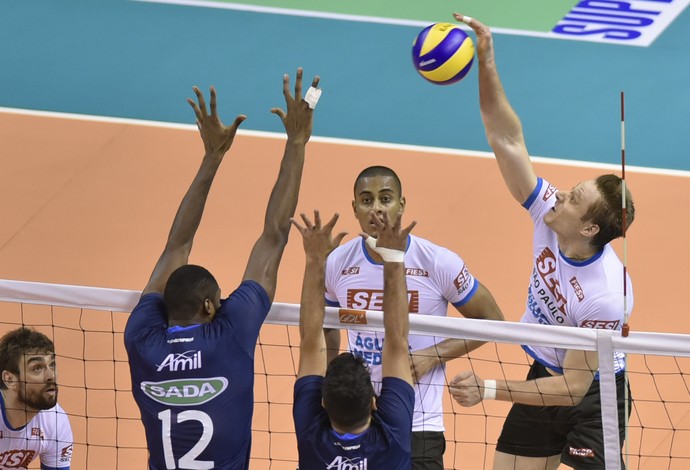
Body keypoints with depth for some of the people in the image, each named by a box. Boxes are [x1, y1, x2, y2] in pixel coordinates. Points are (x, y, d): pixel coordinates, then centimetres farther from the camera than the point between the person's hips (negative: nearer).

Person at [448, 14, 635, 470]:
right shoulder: (549, 214, -15)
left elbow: (574, 387, -26)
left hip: (592, 398, -7)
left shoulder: (606, 296, -31)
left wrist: (491, 390, -31)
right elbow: (508, 140, -13)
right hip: (544, 379, 7)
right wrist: (486, 64, -23)